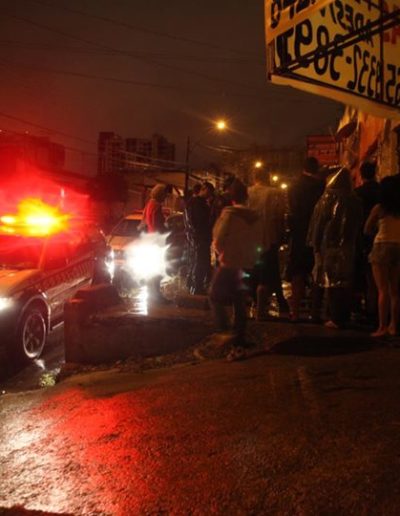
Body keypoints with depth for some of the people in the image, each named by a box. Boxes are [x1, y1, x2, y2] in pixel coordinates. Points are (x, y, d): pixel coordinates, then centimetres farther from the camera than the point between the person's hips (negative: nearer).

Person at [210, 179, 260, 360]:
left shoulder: (229, 213, -11)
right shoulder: (253, 217, 6)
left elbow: (218, 240, -13)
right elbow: (256, 242, 9)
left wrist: (221, 252, 5)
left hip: (229, 263, -6)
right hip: (246, 265, 6)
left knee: (215, 297, 13)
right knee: (239, 305, 9)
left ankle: (224, 330, 3)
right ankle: (239, 344, 10)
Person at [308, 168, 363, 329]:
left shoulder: (327, 199, -5)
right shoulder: (355, 201, 2)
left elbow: (318, 223, -5)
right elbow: (359, 225, 7)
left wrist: (316, 245, 0)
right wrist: (355, 244, 16)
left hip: (329, 246, -2)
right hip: (348, 248, 3)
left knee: (332, 282, 1)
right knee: (346, 283, 9)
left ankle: (336, 318, 1)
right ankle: (344, 317, 12)